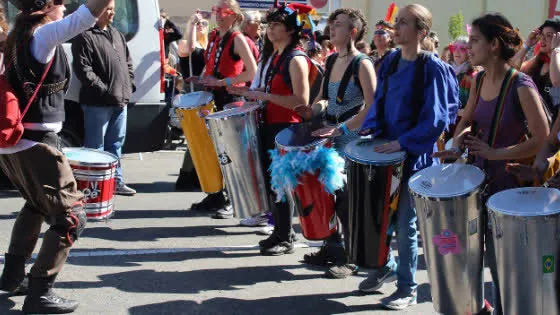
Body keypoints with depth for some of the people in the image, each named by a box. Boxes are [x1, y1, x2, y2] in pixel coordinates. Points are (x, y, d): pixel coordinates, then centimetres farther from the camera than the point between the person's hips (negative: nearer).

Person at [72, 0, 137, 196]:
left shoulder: (116, 34, 18)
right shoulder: (84, 36, -9)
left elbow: (128, 63, 23)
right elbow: (83, 70, -17)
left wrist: (129, 87, 9)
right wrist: (104, 91, -19)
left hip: (120, 101, 8)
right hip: (98, 103, -8)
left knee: (116, 144, 14)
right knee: (96, 146, -3)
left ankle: (116, 182, 22)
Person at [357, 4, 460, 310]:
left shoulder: (432, 68, -14)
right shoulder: (390, 61, 5)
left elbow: (435, 119, -18)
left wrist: (402, 143, -23)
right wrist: (369, 129, -3)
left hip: (415, 156, -6)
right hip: (385, 151, 6)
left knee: (405, 224, 0)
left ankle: (407, 288, 15)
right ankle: (387, 265, 38)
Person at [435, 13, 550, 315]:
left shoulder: (521, 86, -18)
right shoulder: (479, 80, 4)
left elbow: (542, 139, -18)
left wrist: (496, 153, -21)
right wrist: (457, 144, -3)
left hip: (510, 183, -6)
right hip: (480, 178, 6)